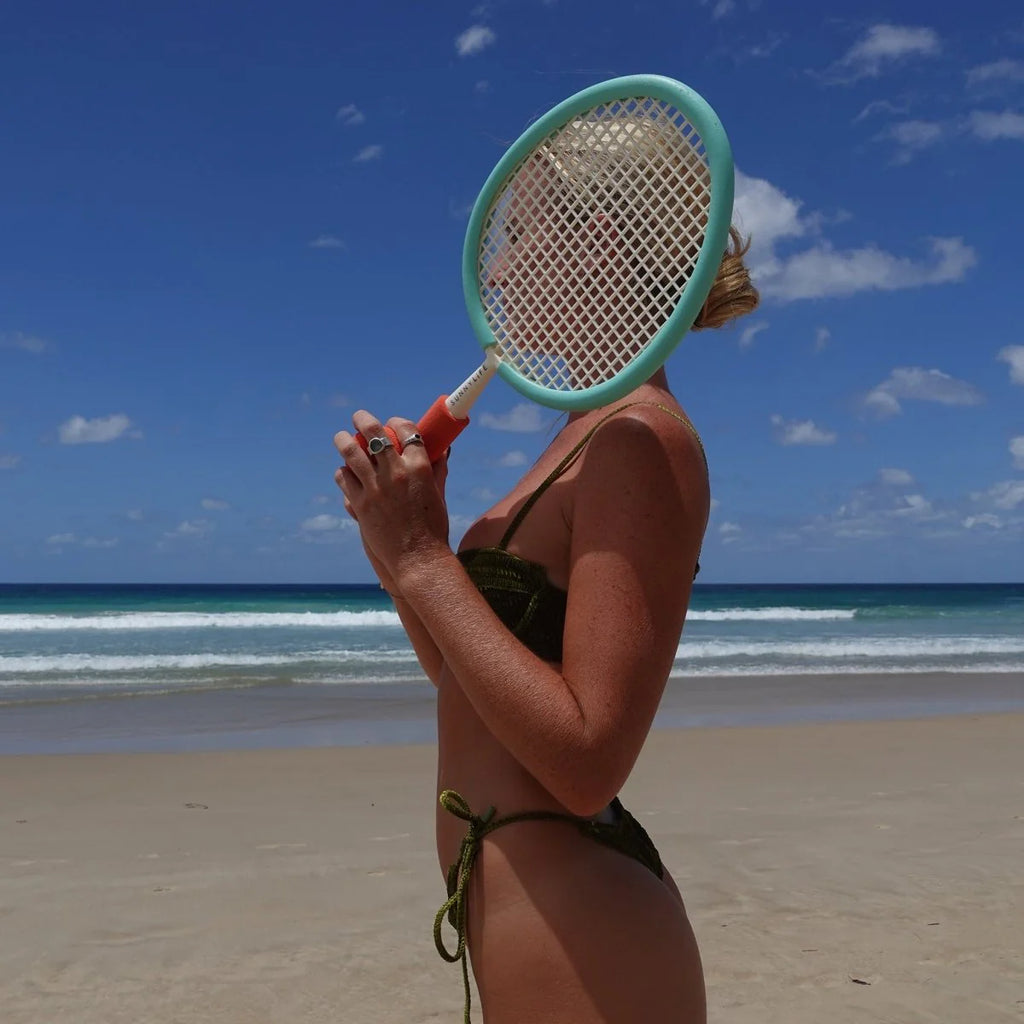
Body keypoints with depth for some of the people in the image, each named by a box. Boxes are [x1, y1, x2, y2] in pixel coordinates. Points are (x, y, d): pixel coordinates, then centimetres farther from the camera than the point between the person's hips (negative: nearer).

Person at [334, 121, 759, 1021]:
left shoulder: (643, 440, -18)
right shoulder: (583, 444, 10)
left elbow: (586, 763, -24)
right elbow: (480, 692, 13)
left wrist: (424, 560, -21)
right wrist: (401, 555, 0)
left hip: (575, 941, -9)